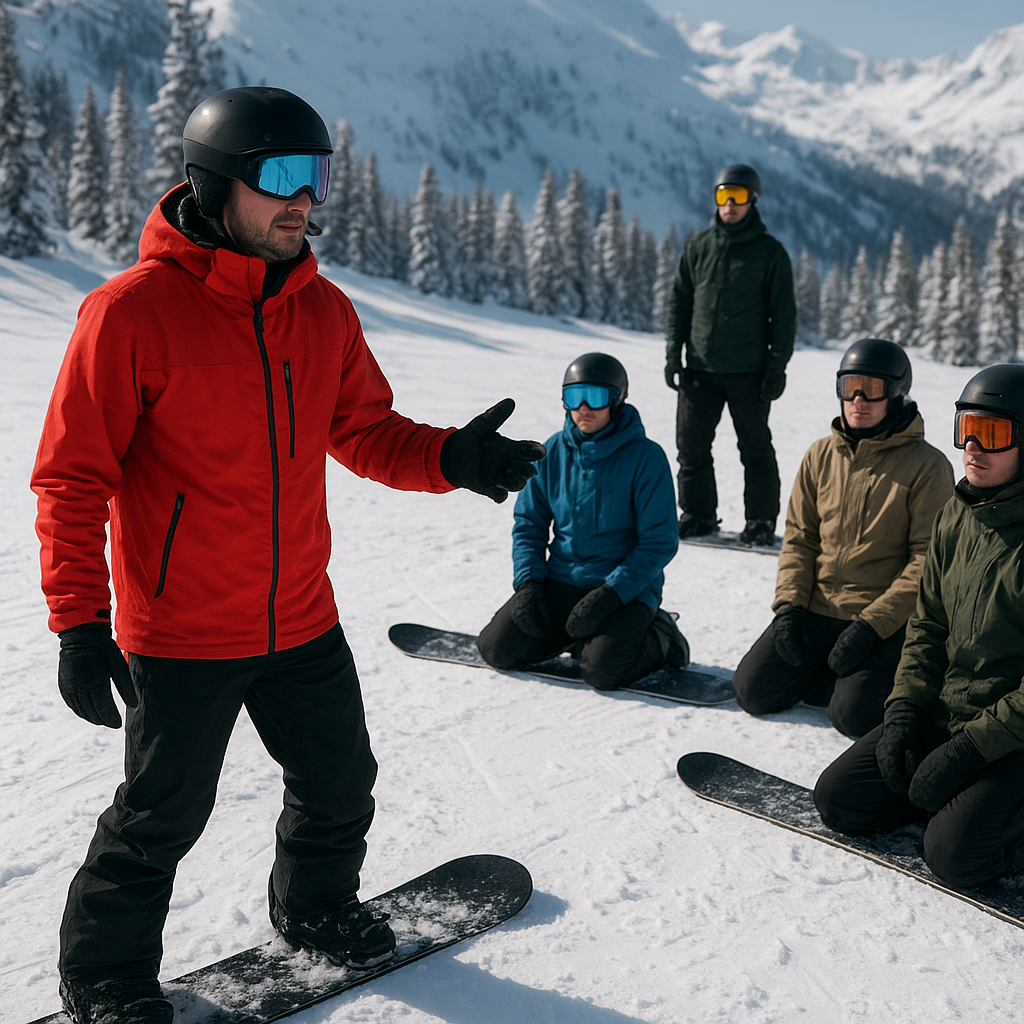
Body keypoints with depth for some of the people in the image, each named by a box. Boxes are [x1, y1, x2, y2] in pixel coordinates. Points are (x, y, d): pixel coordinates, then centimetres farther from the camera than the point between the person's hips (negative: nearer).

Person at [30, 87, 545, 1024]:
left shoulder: (324, 312, 1)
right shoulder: (133, 310, -17)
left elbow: (368, 433, 8)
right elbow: (72, 477, -13)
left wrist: (452, 459, -12)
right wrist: (79, 619, -16)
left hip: (302, 623, 6)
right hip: (179, 635, -5)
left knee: (340, 786, 19)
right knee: (161, 820, 10)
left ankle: (316, 908, 47)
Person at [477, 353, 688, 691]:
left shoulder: (645, 457, -11)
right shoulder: (553, 452, 3)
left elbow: (659, 543, -11)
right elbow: (529, 522, 10)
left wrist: (611, 593, -21)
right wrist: (528, 581, -6)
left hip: (627, 588, -4)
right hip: (560, 582, 5)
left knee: (603, 670, -27)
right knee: (497, 648, -11)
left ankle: (657, 640, 6)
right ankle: (574, 633, 14)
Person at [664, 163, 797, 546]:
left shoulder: (770, 252, -1)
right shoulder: (697, 245, 8)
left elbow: (783, 314, 0)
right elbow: (679, 300, 12)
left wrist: (778, 364, -7)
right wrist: (673, 352, 4)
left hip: (748, 371, -3)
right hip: (700, 369, 3)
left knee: (755, 447, 4)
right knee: (691, 444, 5)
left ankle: (761, 521, 13)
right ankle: (698, 514, 19)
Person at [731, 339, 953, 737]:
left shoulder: (926, 465, -8)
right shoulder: (821, 455, 7)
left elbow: (929, 559, -11)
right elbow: (799, 537, 11)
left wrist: (872, 624, -19)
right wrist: (789, 604, -4)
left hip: (887, 619, -5)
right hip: (816, 610, 5)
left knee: (853, 716, -22)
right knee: (753, 690, -6)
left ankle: (889, 676, 10)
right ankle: (830, 669, 16)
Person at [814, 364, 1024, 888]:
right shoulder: (956, 515, 4)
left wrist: (972, 746, -21)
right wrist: (906, 706, -2)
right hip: (944, 715, 7)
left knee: (954, 854, -23)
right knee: (839, 800, 0)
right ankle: (967, 796, 14)